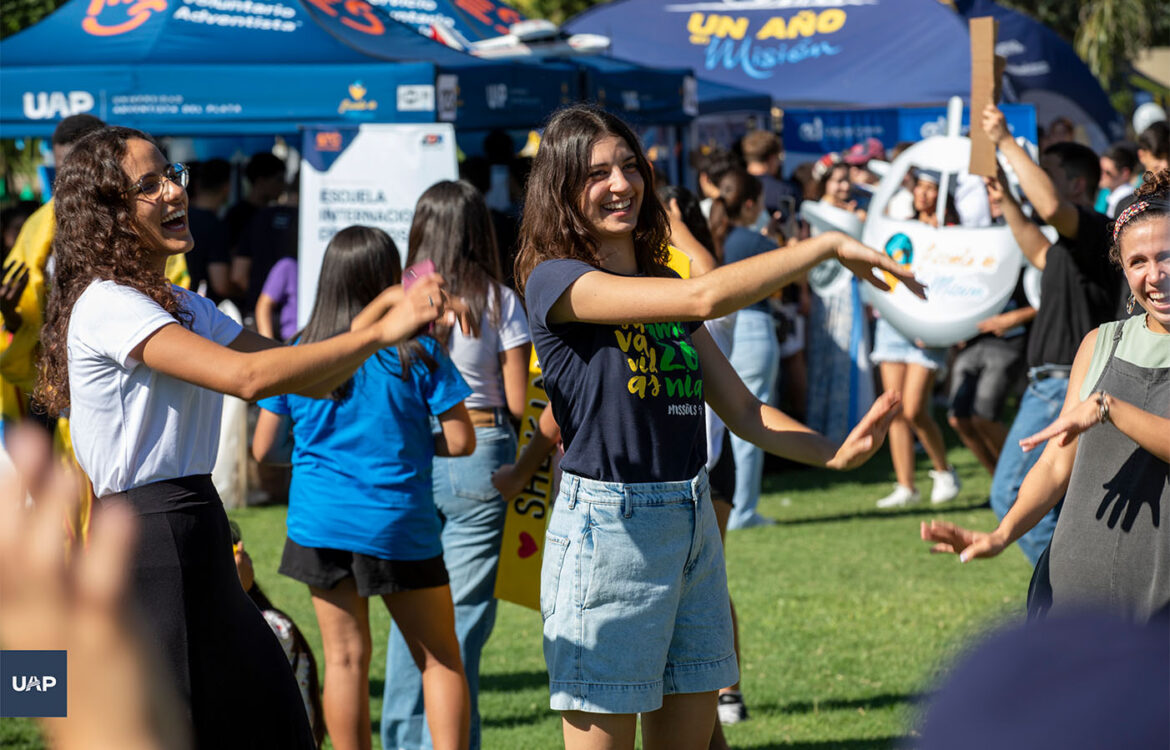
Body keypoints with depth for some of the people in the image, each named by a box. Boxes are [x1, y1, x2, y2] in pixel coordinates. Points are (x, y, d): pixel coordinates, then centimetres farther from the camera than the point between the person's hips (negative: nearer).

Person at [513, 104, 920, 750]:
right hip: (607, 526, -8)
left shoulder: (661, 286, 15)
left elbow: (743, 410, 11)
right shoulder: (556, 280, -10)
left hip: (693, 523, 8)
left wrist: (835, 454, -6)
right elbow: (704, 297, -23)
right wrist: (827, 245, -19)